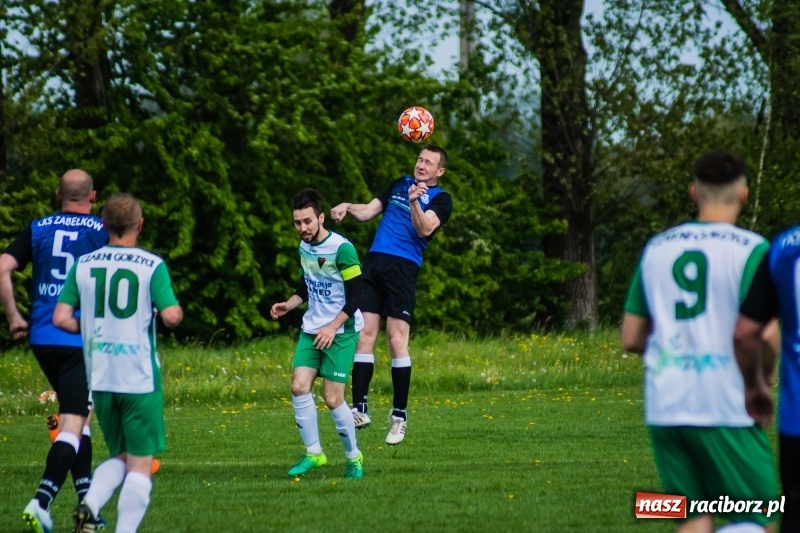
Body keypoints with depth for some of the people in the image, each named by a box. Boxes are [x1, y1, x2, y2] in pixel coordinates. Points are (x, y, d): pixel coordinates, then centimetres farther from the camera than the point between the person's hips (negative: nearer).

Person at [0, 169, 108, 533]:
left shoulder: (37, 229, 7)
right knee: (72, 424, -6)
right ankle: (41, 503, -20)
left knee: (77, 413, 20)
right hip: (82, 339, -5)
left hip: (42, 338, 5)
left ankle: (86, 499, 20)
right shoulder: (102, 231, -3)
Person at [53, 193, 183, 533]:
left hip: (99, 377, 4)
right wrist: (178, 310, 8)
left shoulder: (83, 265, 3)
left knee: (120, 457, 19)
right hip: (140, 378, -4)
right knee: (141, 464, 4)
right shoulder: (152, 265, -8)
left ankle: (90, 505, -5)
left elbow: (61, 318, 0)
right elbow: (171, 316, -15)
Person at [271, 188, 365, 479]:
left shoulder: (341, 249, -17)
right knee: (299, 386, -7)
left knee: (333, 398, -8)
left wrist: (332, 327, -22)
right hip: (311, 329, 7)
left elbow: (355, 297, -15)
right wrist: (289, 304, 5)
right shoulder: (304, 246, 6)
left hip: (340, 332, -7)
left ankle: (353, 456, 12)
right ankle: (313, 453, 5)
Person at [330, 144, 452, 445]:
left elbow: (424, 229, -14)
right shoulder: (400, 185, 20)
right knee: (364, 335, -2)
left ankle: (400, 416, -2)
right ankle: (359, 410, -1)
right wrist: (348, 207, 0)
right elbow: (368, 211, 20)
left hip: (403, 270, -5)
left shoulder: (440, 199, 2)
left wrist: (414, 202, -30)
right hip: (373, 263, 5)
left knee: (397, 340, -9)